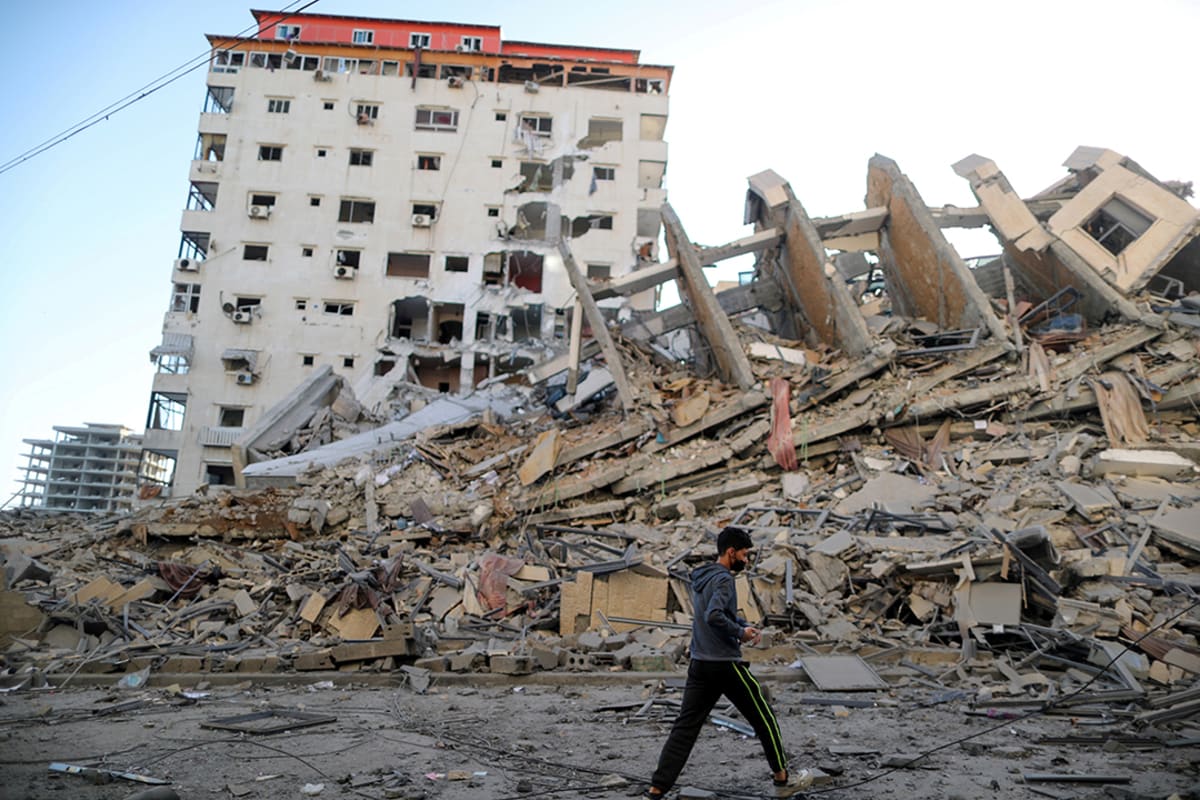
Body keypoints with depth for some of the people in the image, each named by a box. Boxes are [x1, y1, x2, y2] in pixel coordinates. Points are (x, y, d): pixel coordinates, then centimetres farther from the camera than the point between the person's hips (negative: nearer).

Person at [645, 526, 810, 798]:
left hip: (699, 665, 8)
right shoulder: (723, 579, -15)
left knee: (684, 727, 5)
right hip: (726, 664, -8)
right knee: (764, 718, 10)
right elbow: (714, 617, -29)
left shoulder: (701, 578, 14)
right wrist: (740, 632, -14)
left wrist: (744, 625, 13)